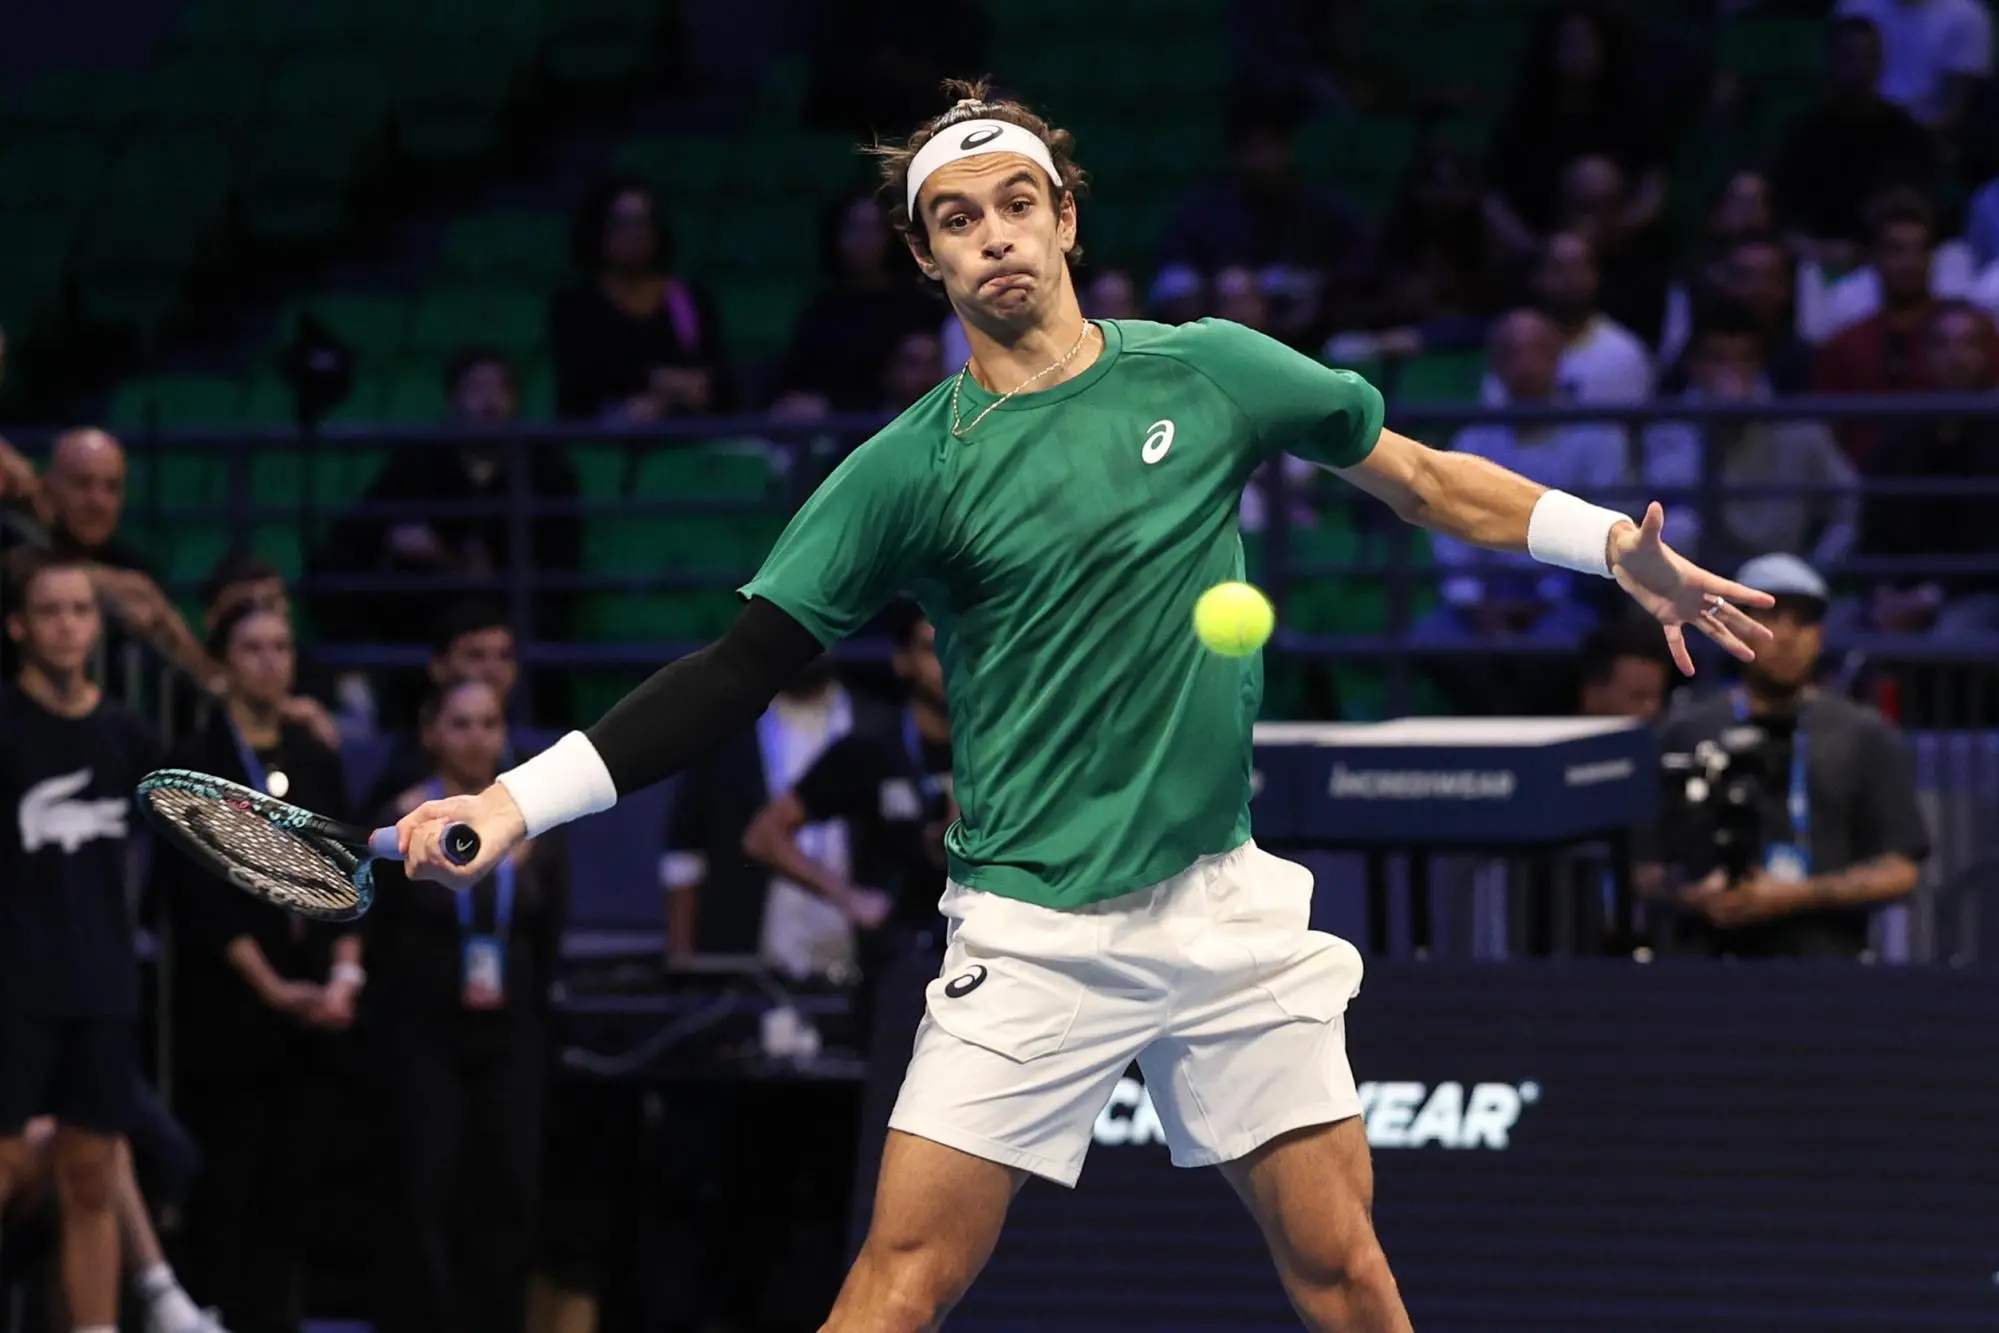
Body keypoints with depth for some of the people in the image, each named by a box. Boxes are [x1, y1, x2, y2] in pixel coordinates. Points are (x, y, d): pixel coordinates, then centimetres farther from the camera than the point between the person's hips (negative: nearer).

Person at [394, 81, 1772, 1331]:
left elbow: (1420, 476, 14)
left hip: (1228, 905, 2)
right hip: (1036, 932, -2)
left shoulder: (1207, 373, 3)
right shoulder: (909, 470, -4)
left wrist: (1618, 549, 7)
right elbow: (739, 674, -6)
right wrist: (514, 802, -15)